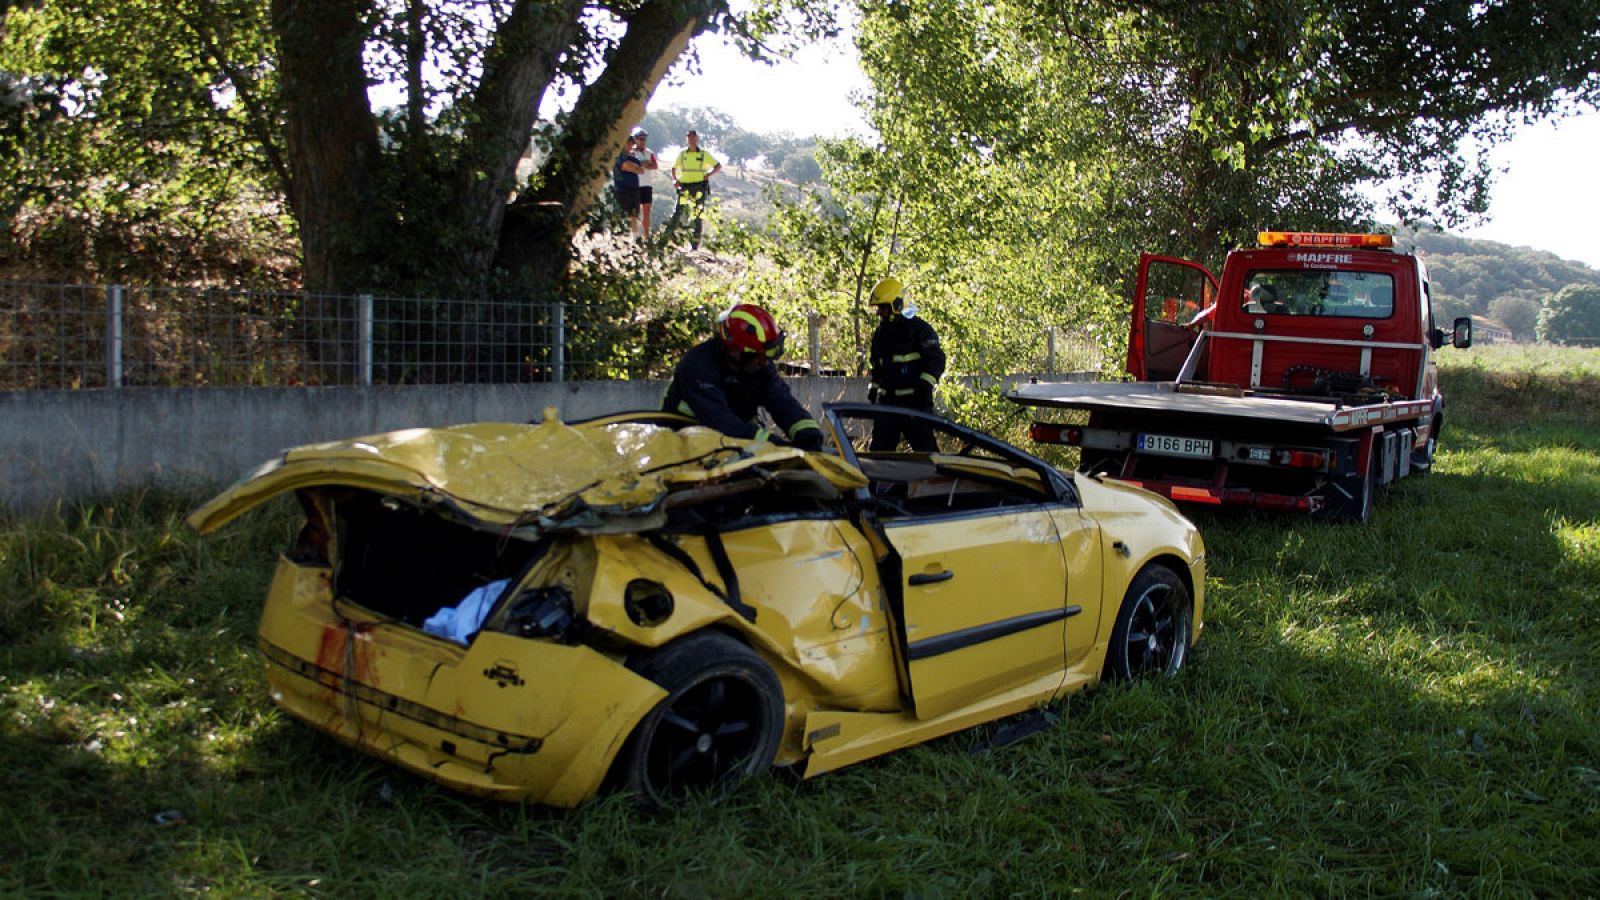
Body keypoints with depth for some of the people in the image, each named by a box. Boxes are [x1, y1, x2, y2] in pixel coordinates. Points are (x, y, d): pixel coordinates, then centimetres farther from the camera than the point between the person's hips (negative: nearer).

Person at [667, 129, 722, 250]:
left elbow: (719, 166, 8)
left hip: (699, 187, -1)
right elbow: (674, 168, 22)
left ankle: (695, 244, 8)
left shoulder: (704, 155, 4)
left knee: (697, 215, 3)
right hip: (684, 186, 1)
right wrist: (675, 180, 5)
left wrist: (709, 174, -6)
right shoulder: (682, 154, 9)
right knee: (677, 212, -11)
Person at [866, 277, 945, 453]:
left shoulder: (919, 328, -7)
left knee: (924, 444, -8)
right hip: (887, 401, 7)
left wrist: (925, 385, -20)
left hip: (915, 400, -7)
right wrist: (873, 392, 20)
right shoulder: (880, 333, 15)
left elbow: (936, 359, -12)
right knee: (879, 447, 7)